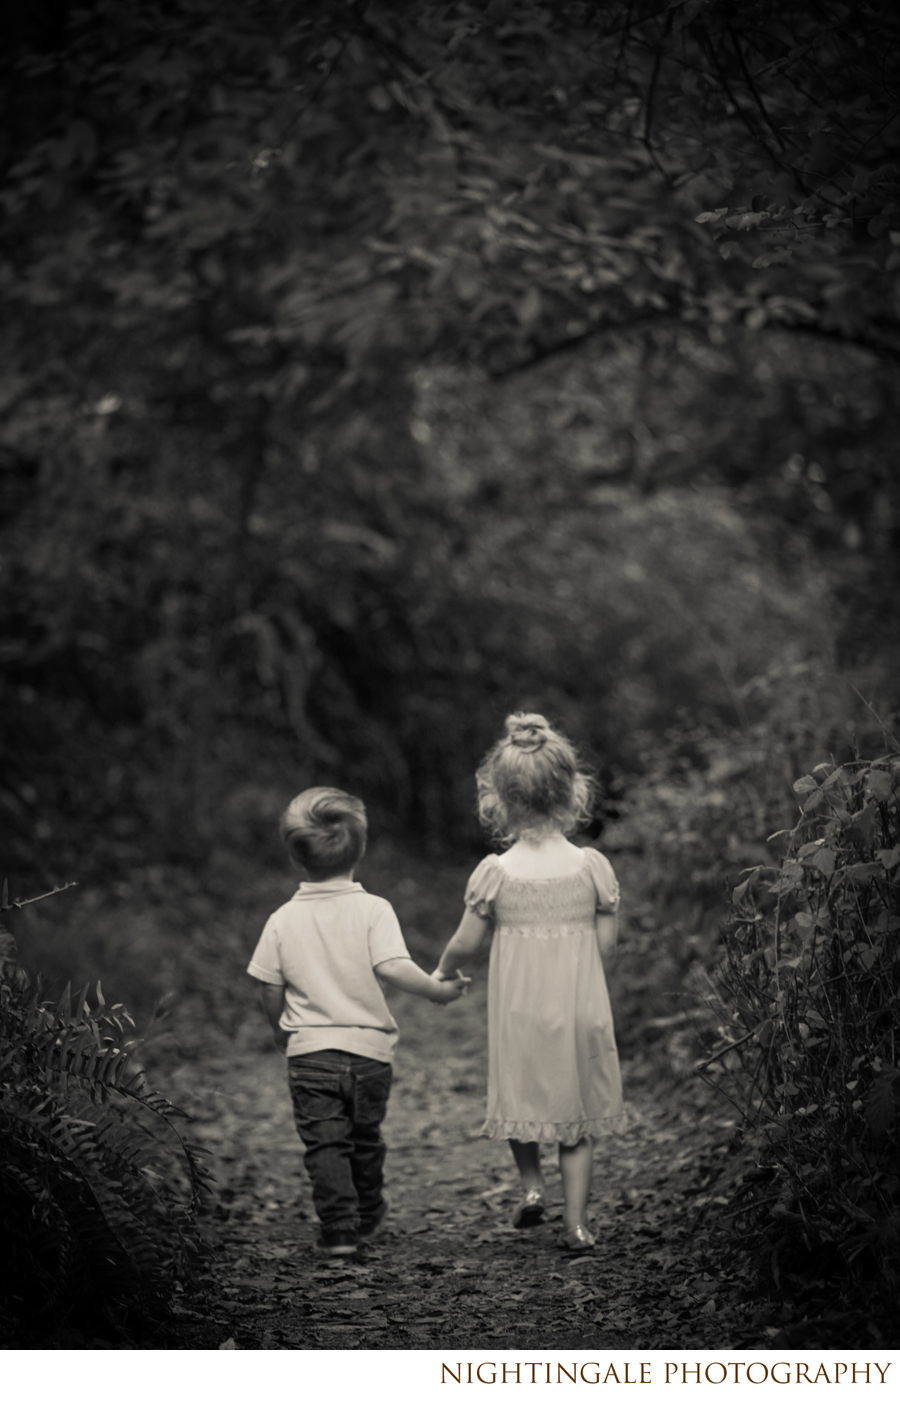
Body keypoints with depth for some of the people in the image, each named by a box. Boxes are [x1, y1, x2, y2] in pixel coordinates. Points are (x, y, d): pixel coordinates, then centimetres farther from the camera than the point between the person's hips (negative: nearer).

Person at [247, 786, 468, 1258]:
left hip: (309, 1051, -1)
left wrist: (280, 1031, 19)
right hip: (369, 1047, 1)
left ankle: (339, 1231, -8)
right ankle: (368, 1216, 37)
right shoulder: (373, 910, -8)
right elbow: (393, 967, -21)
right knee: (366, 1139, 20)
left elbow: (270, 992, 1)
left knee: (324, 1144, 1)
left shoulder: (283, 920, -2)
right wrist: (437, 989, -8)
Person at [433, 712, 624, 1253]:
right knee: (579, 1110, 10)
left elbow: (466, 944, -2)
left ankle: (531, 1183, 13)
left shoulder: (495, 873, -10)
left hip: (519, 1010, 0)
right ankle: (576, 1221, 9)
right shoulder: (592, 867, -8)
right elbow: (606, 943, -3)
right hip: (580, 1008, 1)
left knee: (522, 1098, 24)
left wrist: (442, 973, 18)